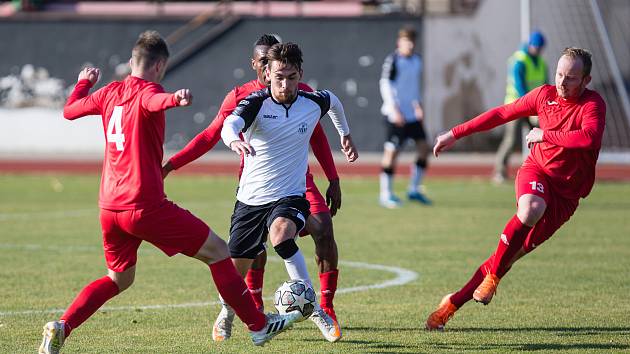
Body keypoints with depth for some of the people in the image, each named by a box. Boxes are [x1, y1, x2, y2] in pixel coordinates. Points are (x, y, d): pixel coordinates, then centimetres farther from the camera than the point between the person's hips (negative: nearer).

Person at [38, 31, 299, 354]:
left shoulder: (110, 93, 11)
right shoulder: (146, 91, -8)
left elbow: (69, 110, 27)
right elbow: (155, 101, -34)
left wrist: (84, 82, 46)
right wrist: (176, 99, -57)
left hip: (109, 207, 7)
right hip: (145, 206, -7)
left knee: (119, 279, 23)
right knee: (217, 251, 4)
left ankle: (61, 327, 3)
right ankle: (258, 326, 8)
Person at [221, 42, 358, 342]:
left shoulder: (313, 102, -4)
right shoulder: (256, 103, -13)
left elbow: (333, 100, 22)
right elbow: (229, 124, -35)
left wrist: (345, 134, 37)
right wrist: (234, 140, -58)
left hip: (290, 196, -1)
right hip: (251, 199, 1)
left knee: (281, 235, -35)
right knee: (234, 272, 6)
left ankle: (314, 309, -27)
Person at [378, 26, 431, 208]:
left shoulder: (416, 60, 12)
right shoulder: (392, 60, -10)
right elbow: (385, 84, -14)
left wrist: (418, 105, 10)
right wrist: (394, 110, -19)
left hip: (413, 114, 7)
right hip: (396, 115, -7)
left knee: (424, 148, 3)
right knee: (391, 152, -6)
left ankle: (414, 190, 16)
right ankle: (386, 194, 2)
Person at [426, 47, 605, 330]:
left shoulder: (593, 105, -11)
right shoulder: (545, 95, 2)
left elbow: (589, 137, -32)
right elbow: (501, 114, 13)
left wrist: (545, 134, -22)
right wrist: (456, 134, 16)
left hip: (566, 193, -1)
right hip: (535, 171, 1)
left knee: (514, 253, -5)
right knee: (531, 208, -37)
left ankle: (453, 303, 5)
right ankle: (493, 276, -23)